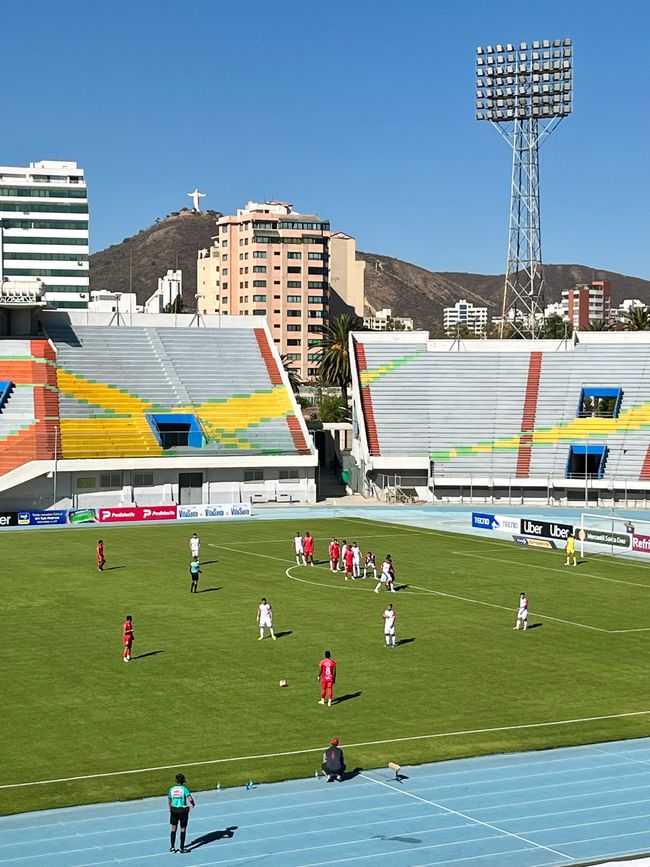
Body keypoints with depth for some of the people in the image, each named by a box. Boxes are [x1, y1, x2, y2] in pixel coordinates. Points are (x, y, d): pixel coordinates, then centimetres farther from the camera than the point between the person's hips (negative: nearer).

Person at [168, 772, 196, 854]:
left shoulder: (172, 789, 0)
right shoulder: (184, 789, -12)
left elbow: (169, 800, 11)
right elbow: (190, 799, -20)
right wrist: (193, 804, 1)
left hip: (174, 809, 3)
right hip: (183, 810, -3)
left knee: (174, 828, 14)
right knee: (183, 829, 8)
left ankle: (172, 847, 17)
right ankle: (182, 848, 11)